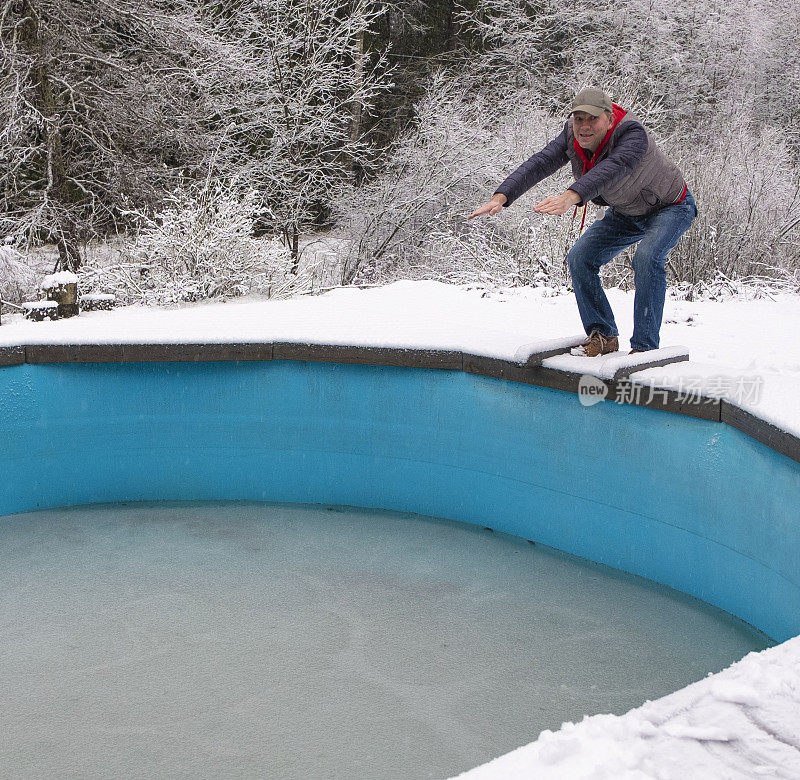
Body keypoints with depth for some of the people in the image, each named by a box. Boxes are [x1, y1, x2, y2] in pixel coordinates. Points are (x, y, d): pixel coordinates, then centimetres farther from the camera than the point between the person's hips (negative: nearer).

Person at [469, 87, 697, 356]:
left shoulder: (632, 135, -37)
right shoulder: (572, 136, -18)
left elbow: (613, 168, -56)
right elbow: (539, 164, -30)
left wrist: (571, 197, -73)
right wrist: (501, 196, -47)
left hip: (670, 207, -7)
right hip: (625, 213, 7)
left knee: (647, 258, -31)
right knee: (580, 257, -7)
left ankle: (645, 346, -23)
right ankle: (603, 335, 4)